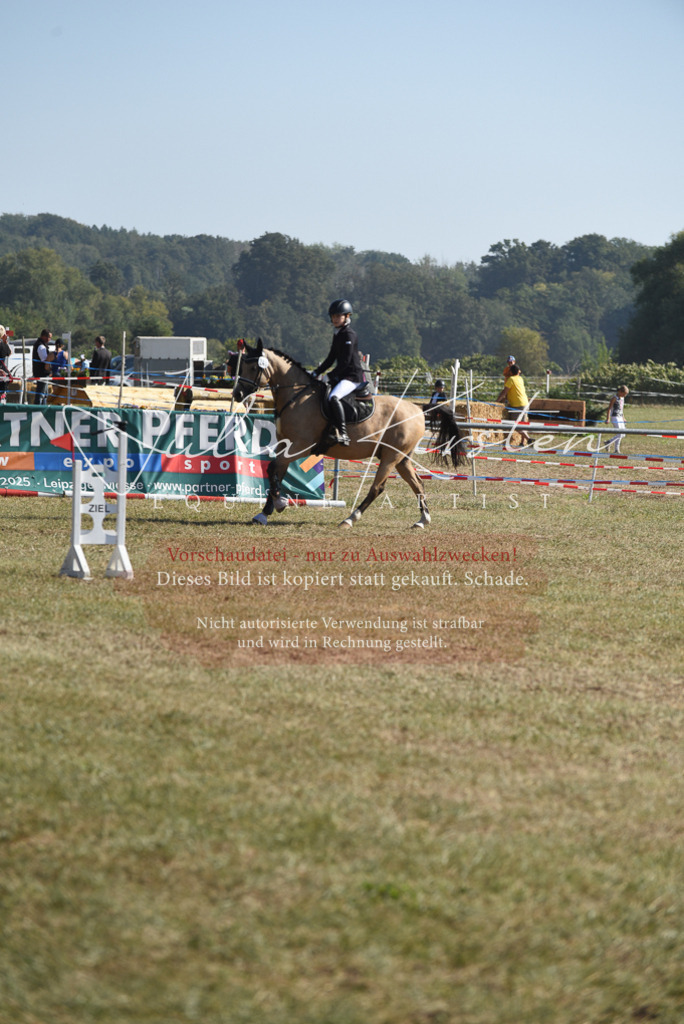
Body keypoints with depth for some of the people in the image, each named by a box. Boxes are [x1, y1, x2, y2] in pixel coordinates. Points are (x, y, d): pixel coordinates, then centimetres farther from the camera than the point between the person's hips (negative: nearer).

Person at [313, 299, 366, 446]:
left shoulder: (349, 335, -12)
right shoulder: (337, 335, 16)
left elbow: (345, 361, -18)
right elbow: (331, 359, 21)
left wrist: (330, 376, -18)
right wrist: (316, 373, 12)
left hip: (353, 376, -10)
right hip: (341, 377, 10)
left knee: (333, 397, -32)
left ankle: (342, 433, -34)